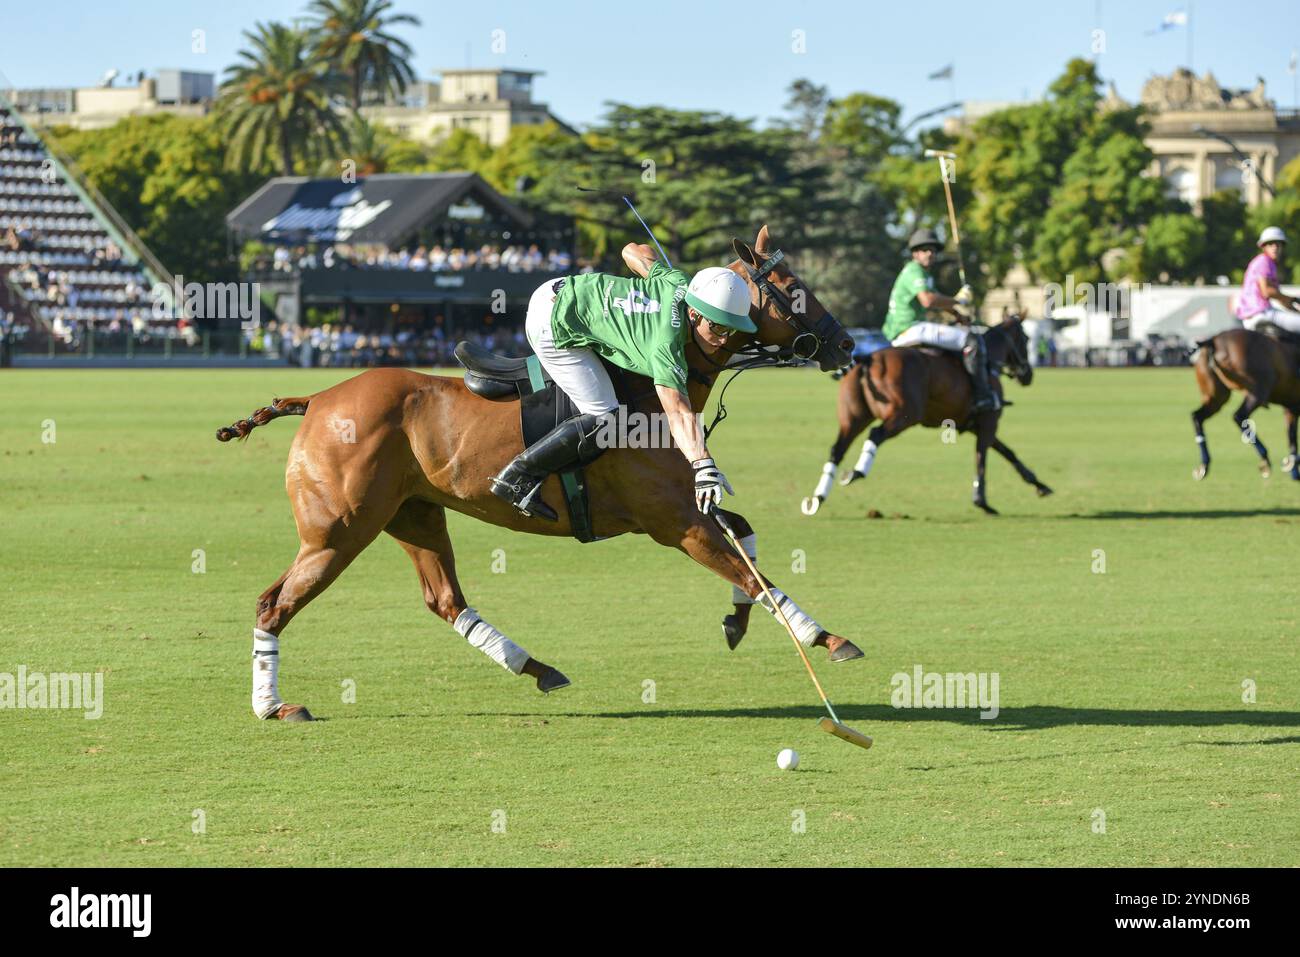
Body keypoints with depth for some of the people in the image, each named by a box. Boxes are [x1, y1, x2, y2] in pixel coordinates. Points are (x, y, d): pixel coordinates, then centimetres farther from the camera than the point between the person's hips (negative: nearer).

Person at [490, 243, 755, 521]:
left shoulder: (680, 284, -9)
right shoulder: (666, 348, -31)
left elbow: (633, 251, 8)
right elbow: (679, 412, -42)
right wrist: (703, 466, -54)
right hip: (554, 328, -10)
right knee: (605, 420, -14)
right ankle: (517, 478, -7)